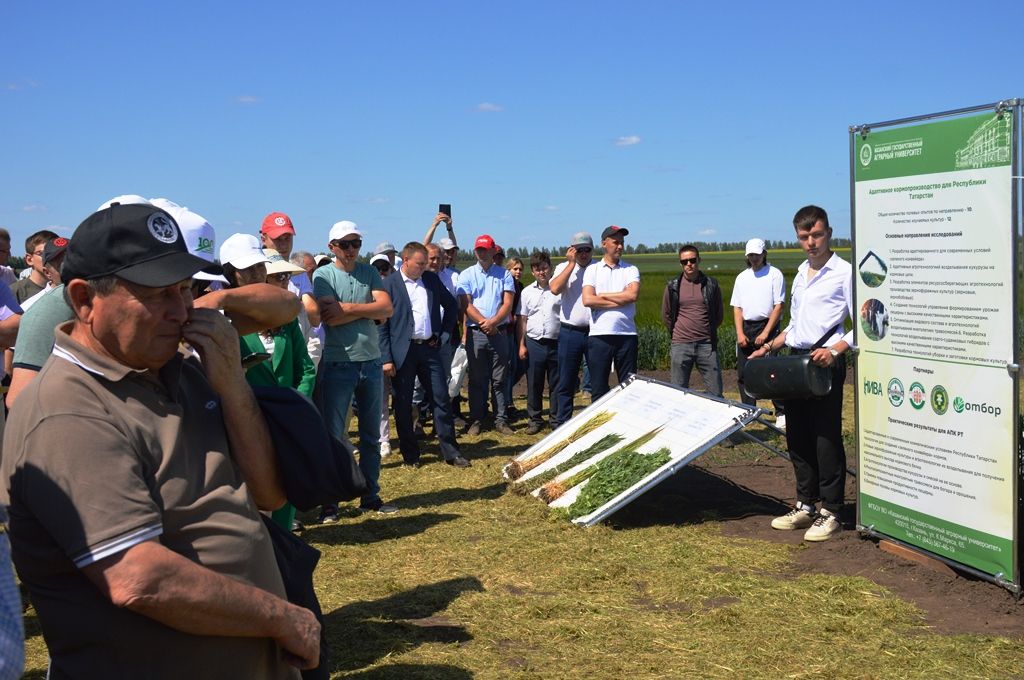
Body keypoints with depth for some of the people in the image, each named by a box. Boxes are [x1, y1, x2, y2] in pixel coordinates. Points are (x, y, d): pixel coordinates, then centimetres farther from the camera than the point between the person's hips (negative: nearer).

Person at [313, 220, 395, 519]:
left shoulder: (369, 272, 7)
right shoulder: (323, 275, -4)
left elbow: (387, 308, -6)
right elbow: (329, 317, -18)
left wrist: (348, 308, -14)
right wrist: (369, 309, -10)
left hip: (371, 362, 4)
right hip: (338, 365, -4)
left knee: (371, 435, 12)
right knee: (333, 436, 2)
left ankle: (371, 497, 23)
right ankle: (329, 502, 11)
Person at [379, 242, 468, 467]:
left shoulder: (431, 279, 8)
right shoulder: (388, 284, -5)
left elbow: (451, 304, 21)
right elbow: (382, 324, -7)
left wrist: (444, 332, 11)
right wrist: (386, 359, -12)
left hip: (429, 348, 4)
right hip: (403, 352, -4)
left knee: (442, 399, 4)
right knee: (403, 404, 4)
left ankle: (450, 452, 11)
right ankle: (410, 453, 16)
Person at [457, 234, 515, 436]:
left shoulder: (504, 274, 8)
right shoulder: (466, 275, 6)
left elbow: (508, 303, 0)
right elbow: (465, 305, -3)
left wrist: (493, 321, -15)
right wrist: (484, 323, -12)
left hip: (499, 332, 1)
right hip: (475, 333, 0)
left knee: (499, 380, 4)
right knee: (477, 380, 4)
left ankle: (501, 420, 9)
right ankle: (476, 421, 10)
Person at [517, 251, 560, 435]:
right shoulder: (527, 292, 8)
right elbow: (522, 321, 10)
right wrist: (521, 345, 4)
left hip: (556, 342, -2)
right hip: (534, 343, 2)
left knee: (556, 385, 4)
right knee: (533, 385, 6)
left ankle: (556, 420, 14)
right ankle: (535, 420, 17)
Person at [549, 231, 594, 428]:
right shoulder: (564, 268, 7)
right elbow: (555, 289, -13)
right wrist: (572, 263, -10)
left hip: (595, 331, 0)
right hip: (570, 332, 0)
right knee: (566, 383, 6)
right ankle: (562, 424, 15)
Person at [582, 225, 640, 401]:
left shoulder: (631, 270, 10)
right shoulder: (592, 270, 8)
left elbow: (633, 294, -9)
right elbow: (587, 300, -7)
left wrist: (602, 296, -4)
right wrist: (620, 301, -6)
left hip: (626, 334, 1)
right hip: (599, 335, 0)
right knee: (598, 388, 4)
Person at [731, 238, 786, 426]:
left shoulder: (774, 274, -1)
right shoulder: (742, 277, 13)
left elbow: (778, 306, -6)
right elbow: (737, 307, 11)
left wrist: (765, 333, -13)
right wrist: (740, 333, -1)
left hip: (767, 326, -5)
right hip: (745, 328, 5)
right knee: (744, 372, 5)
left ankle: (781, 413, 0)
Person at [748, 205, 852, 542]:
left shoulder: (844, 272, -6)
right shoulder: (800, 274, 17)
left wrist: (835, 350, -24)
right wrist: (769, 347, 16)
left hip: (824, 362, -8)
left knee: (826, 438, -4)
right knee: (797, 436, 11)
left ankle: (830, 513, 5)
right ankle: (805, 505, 22)